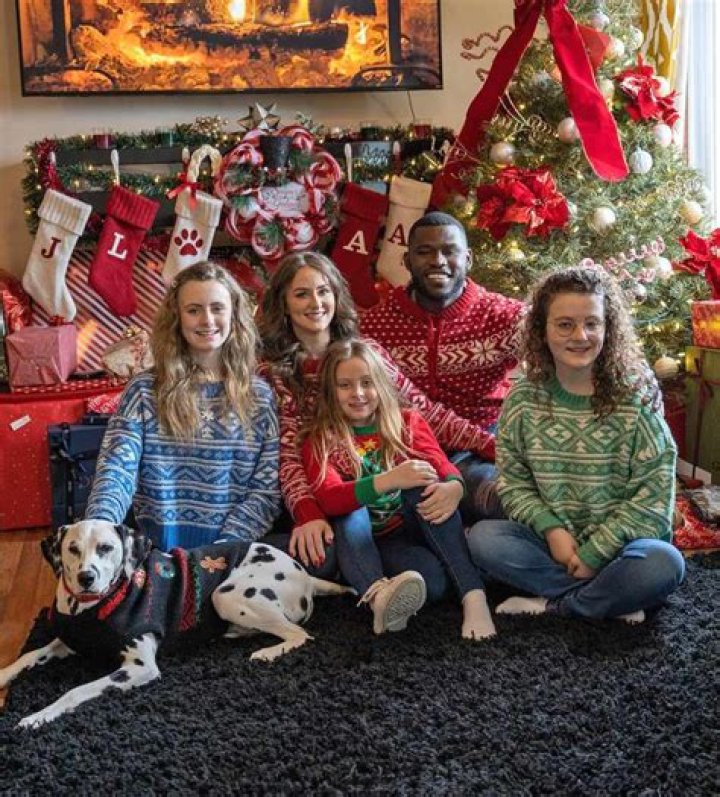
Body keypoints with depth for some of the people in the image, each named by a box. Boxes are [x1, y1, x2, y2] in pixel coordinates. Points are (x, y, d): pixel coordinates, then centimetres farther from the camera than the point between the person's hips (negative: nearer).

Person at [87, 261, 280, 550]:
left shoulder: (260, 395, 8)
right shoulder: (144, 389, 6)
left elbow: (267, 488, 3)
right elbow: (116, 470, -4)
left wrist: (224, 551, -11)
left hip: (234, 551, 0)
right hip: (158, 551, 1)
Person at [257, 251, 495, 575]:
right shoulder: (271, 372, 0)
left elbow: (426, 412, 6)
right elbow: (287, 454, -11)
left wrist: (497, 446, -5)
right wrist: (309, 515, -30)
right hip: (320, 503, -2)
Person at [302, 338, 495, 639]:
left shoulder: (407, 422, 10)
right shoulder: (320, 442, 3)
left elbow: (444, 467, -6)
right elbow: (329, 499, -16)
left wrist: (453, 488, -34)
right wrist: (389, 481, -34)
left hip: (418, 526, 1)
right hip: (372, 541, -1)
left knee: (422, 478, -28)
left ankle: (473, 595, -41)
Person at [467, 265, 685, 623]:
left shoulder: (635, 399, -8)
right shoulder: (523, 399, -1)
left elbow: (654, 493, -11)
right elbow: (513, 481, 1)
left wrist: (596, 551, -15)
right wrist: (550, 529, -16)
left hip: (617, 544, -2)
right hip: (550, 540, 3)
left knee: (664, 565, -33)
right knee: (482, 537, -24)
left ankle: (551, 603, -14)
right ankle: (612, 599, -18)